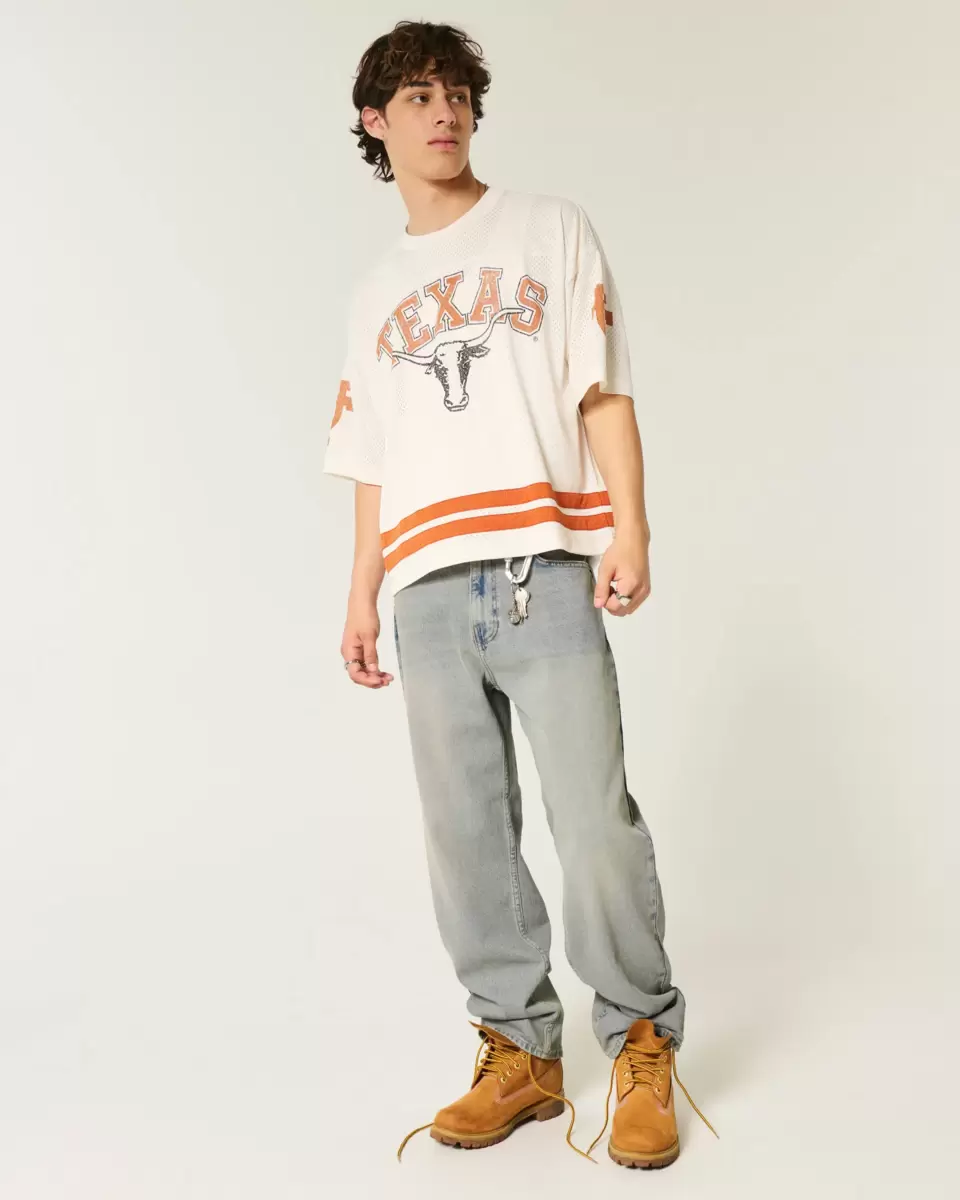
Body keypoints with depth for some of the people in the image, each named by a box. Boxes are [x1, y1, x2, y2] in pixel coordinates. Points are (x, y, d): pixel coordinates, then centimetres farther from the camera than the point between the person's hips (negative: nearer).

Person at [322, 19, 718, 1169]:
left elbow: (605, 391, 4)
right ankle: (519, 1053, 14)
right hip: (427, 592, 4)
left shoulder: (551, 229, 13)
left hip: (545, 568, -3)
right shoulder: (375, 290, 23)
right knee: (466, 836, 2)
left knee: (595, 826, -8)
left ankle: (644, 1050, 9)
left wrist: (629, 528, -7)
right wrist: (361, 594, 14)